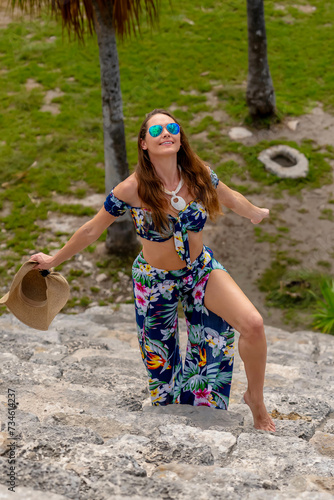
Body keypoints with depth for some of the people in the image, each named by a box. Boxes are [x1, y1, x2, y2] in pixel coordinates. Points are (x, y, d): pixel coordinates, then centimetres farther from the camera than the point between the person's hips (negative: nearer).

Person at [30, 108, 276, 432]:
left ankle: (255, 399, 8)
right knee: (161, 360, 14)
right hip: (155, 282, -2)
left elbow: (230, 198, 11)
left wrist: (256, 213, 29)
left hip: (201, 269, 2)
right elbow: (91, 230, -7)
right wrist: (54, 259, 3)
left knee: (253, 324, -19)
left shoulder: (200, 175, -13)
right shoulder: (131, 190, -22)